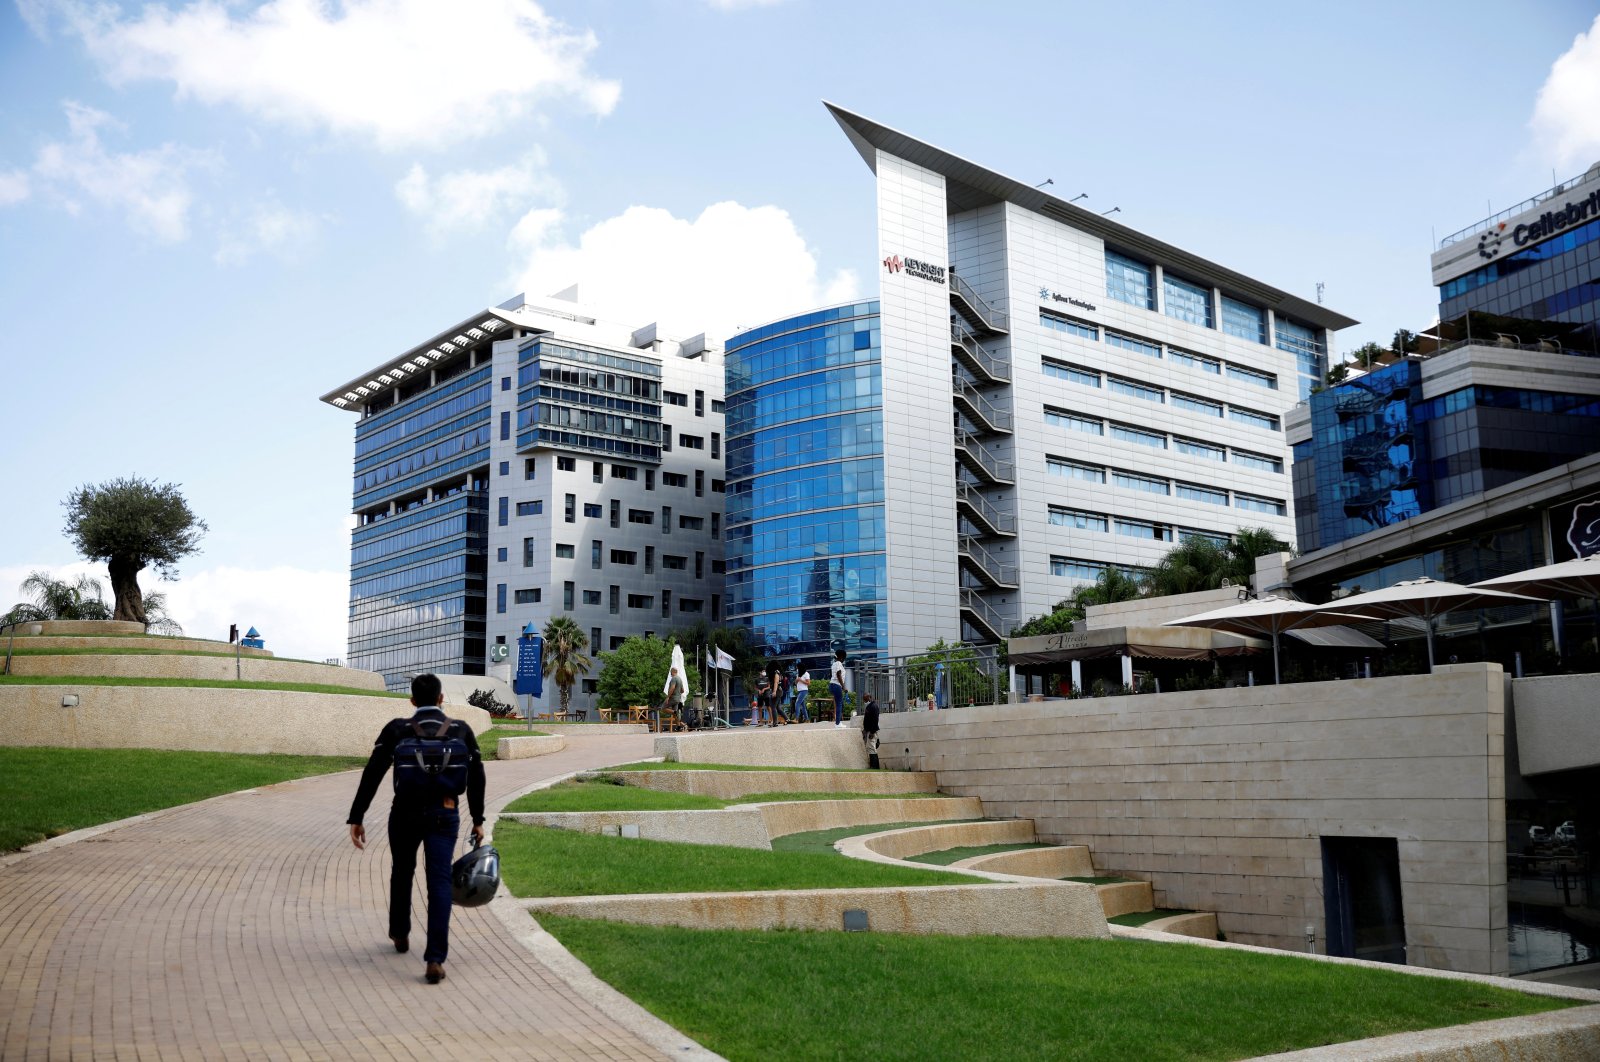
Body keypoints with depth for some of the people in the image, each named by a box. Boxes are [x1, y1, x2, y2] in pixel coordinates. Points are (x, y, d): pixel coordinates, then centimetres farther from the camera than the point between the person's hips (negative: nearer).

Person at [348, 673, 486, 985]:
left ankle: (400, 935, 44)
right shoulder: (461, 730, 6)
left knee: (402, 873, 24)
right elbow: (476, 776, 9)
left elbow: (372, 774, -6)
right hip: (445, 815, 0)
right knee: (439, 883, -4)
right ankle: (435, 959, -15)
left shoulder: (397, 729, 1)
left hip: (405, 813, 0)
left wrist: (356, 818, -4)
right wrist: (477, 821, 18)